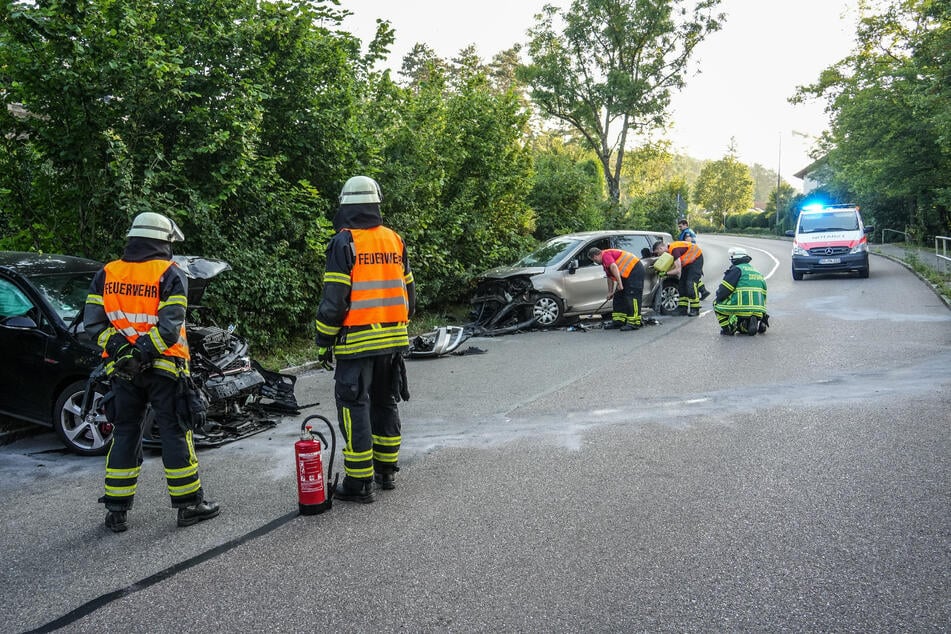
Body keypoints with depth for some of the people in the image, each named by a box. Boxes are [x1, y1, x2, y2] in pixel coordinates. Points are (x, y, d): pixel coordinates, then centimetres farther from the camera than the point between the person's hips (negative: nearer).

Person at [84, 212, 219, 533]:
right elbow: (170, 327, -19)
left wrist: (120, 349, -7)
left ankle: (116, 511, 17)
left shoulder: (107, 275, 6)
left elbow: (93, 322, -1)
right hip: (163, 368, -4)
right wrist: (143, 353, -16)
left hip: (122, 370, 4)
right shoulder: (170, 274, -8)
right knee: (175, 434, 4)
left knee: (125, 435, 13)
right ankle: (189, 504, 11)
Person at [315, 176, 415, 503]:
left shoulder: (344, 243, -10)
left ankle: (359, 483, 3)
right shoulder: (394, 240, 8)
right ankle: (387, 470, 27)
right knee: (385, 404, 18)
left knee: (354, 409, 0)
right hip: (393, 340, 6)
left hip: (357, 342, -6)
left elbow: (334, 300, -14)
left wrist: (324, 341, -4)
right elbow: (409, 293, 13)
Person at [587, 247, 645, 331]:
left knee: (632, 297, -14)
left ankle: (634, 323, -16)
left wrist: (620, 284, -28)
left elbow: (614, 267, -27)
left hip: (634, 269, -11)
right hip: (628, 273, 11)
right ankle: (618, 321, 15)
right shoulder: (605, 262, 21)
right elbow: (610, 277, 29)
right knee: (619, 296, 12)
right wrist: (610, 292, 32)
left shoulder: (605, 255, -12)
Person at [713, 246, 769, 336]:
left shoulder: (736, 269, -2)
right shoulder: (757, 272, 23)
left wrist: (717, 298, 13)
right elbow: (763, 296, 25)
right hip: (759, 311, 8)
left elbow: (723, 291, -8)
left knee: (717, 303, 12)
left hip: (741, 309, -8)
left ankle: (728, 328, 1)